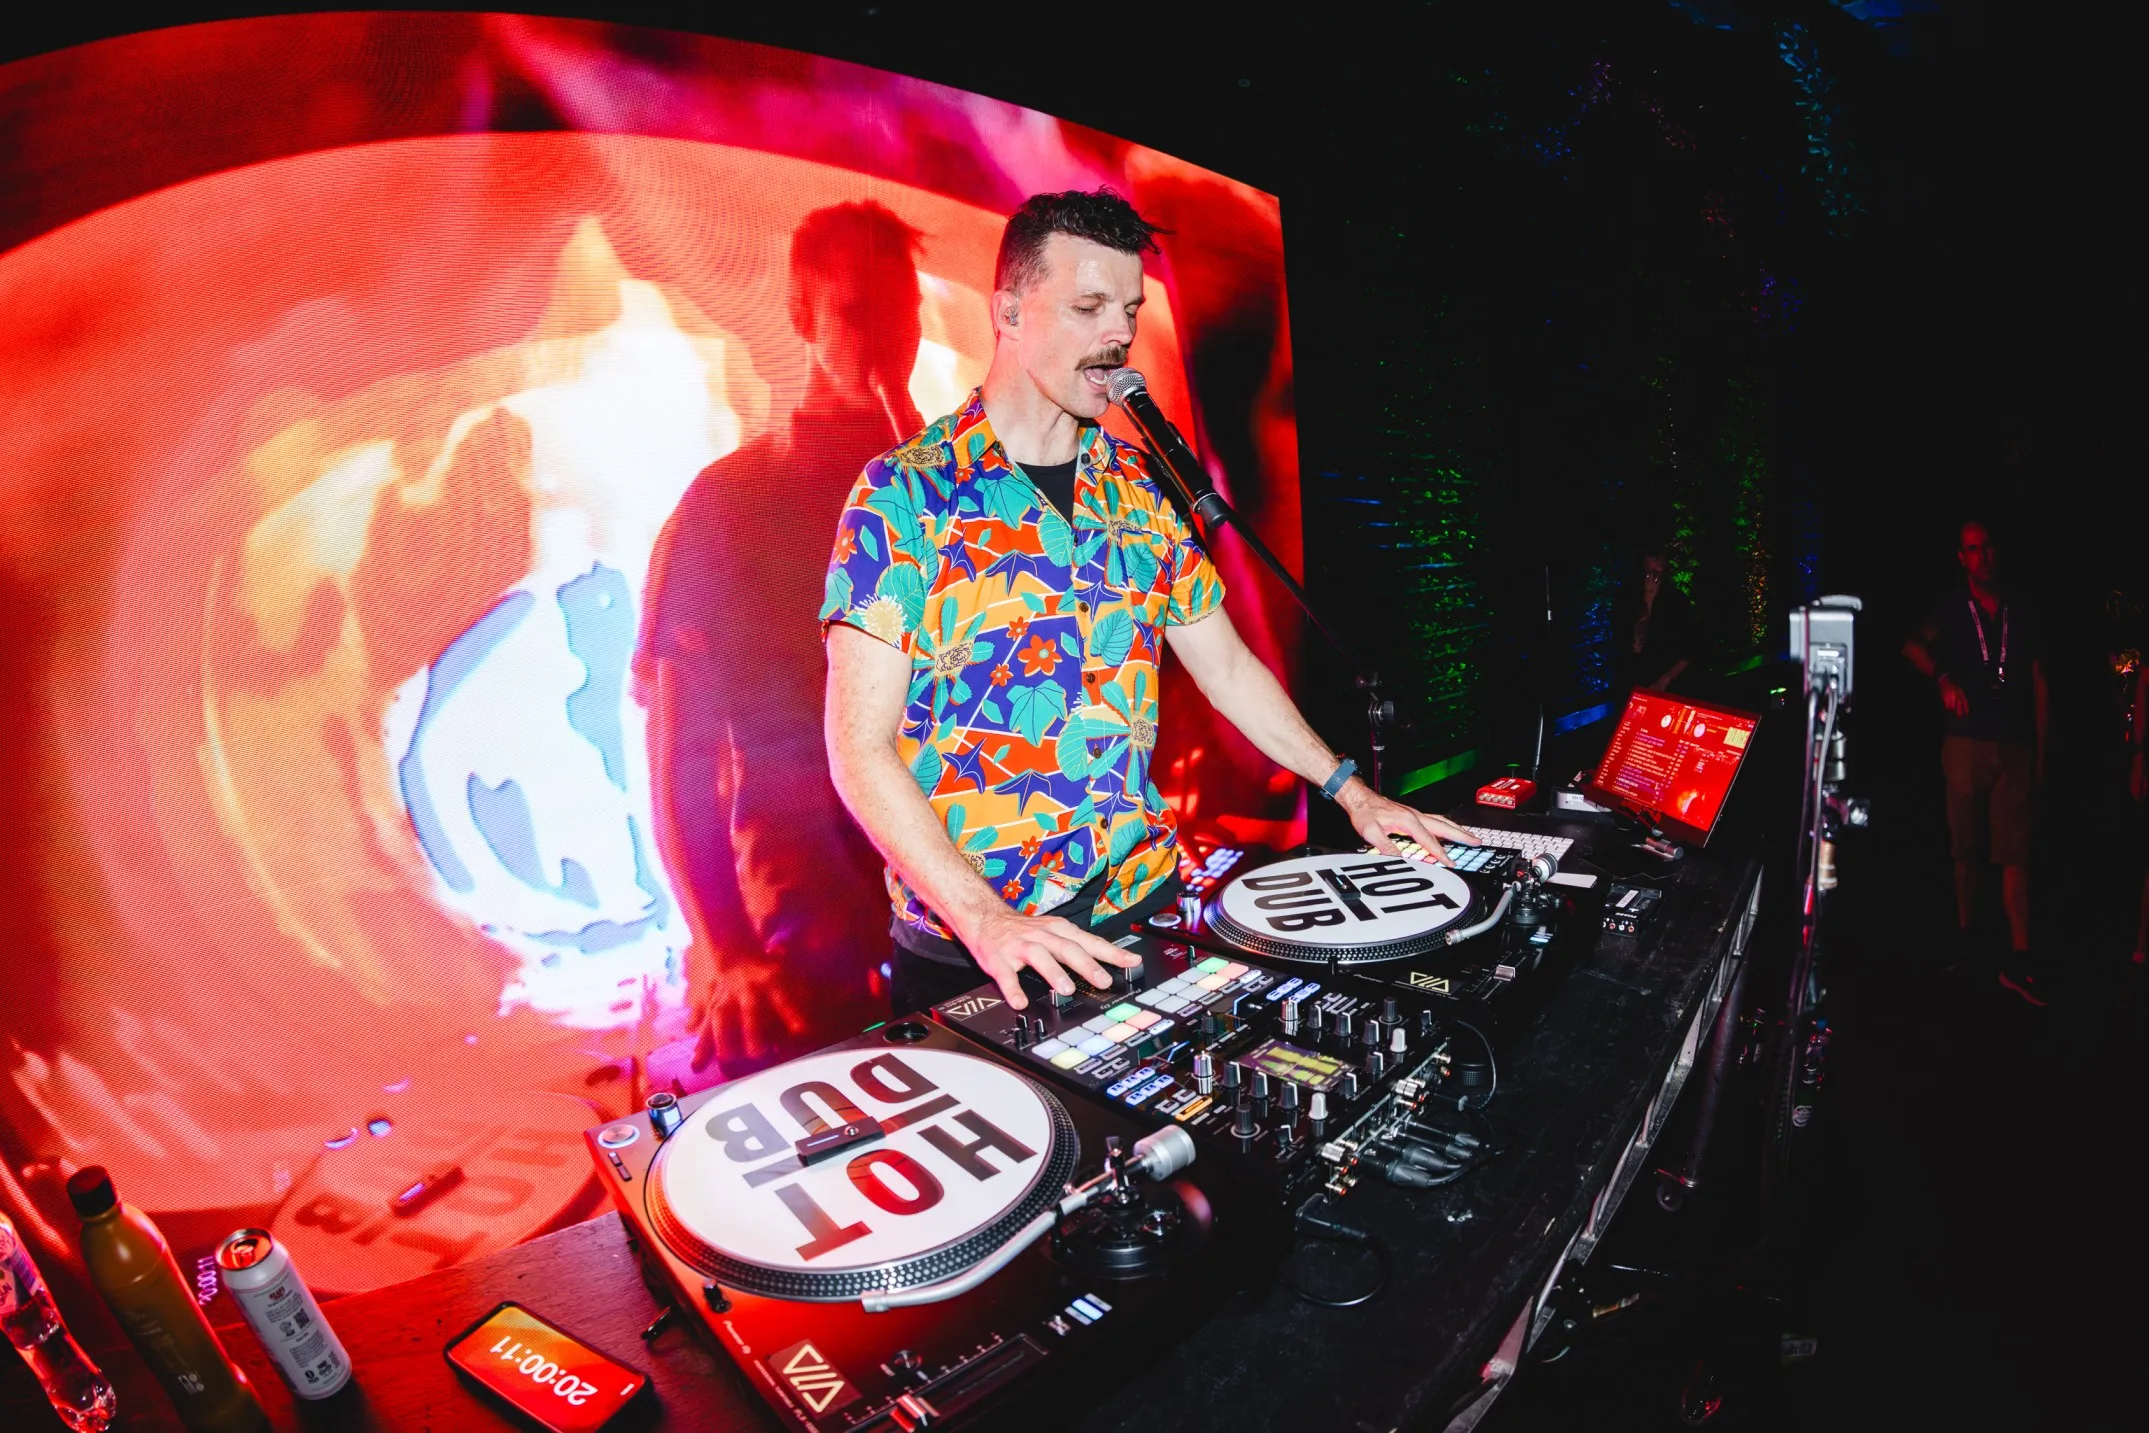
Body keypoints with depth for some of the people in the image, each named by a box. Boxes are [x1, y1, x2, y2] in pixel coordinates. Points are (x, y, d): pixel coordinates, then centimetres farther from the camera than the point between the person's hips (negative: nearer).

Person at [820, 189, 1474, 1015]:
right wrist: (984, 916, -24)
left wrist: (1350, 791, 9)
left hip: (1143, 910, 5)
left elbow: (1228, 668, 16)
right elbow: (861, 747, -15)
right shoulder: (905, 493, -9)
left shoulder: (1136, 492, 8)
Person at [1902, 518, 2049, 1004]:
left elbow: (2039, 686, 11)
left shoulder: (2022, 612, 9)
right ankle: (1963, 936, 19)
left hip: (2015, 748, 1)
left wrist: (2041, 753, 6)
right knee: (1966, 849, 6)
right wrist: (1944, 678, -34)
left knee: (2015, 852, -4)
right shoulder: (1952, 608, 5)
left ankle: (2018, 960, -5)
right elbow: (1915, 645, -14)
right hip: (1966, 744, -1)